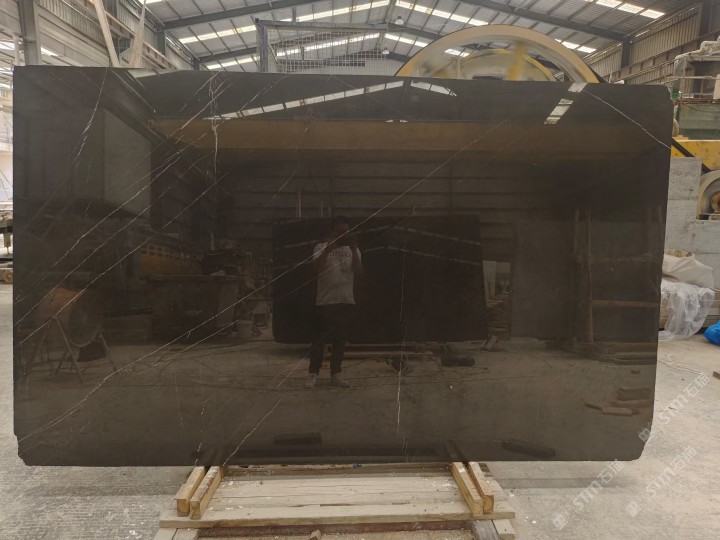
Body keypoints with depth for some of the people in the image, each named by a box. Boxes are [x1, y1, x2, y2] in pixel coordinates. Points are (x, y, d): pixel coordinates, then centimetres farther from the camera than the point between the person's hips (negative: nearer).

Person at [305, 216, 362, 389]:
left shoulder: (353, 249, 10)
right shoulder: (322, 247, 2)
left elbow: (358, 271, -5)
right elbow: (316, 266, -15)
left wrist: (353, 249, -16)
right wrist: (329, 247, -25)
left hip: (347, 301, 3)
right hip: (325, 301, -3)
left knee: (340, 339, 7)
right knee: (320, 338, 1)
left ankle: (336, 374, 17)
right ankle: (313, 374, 9)